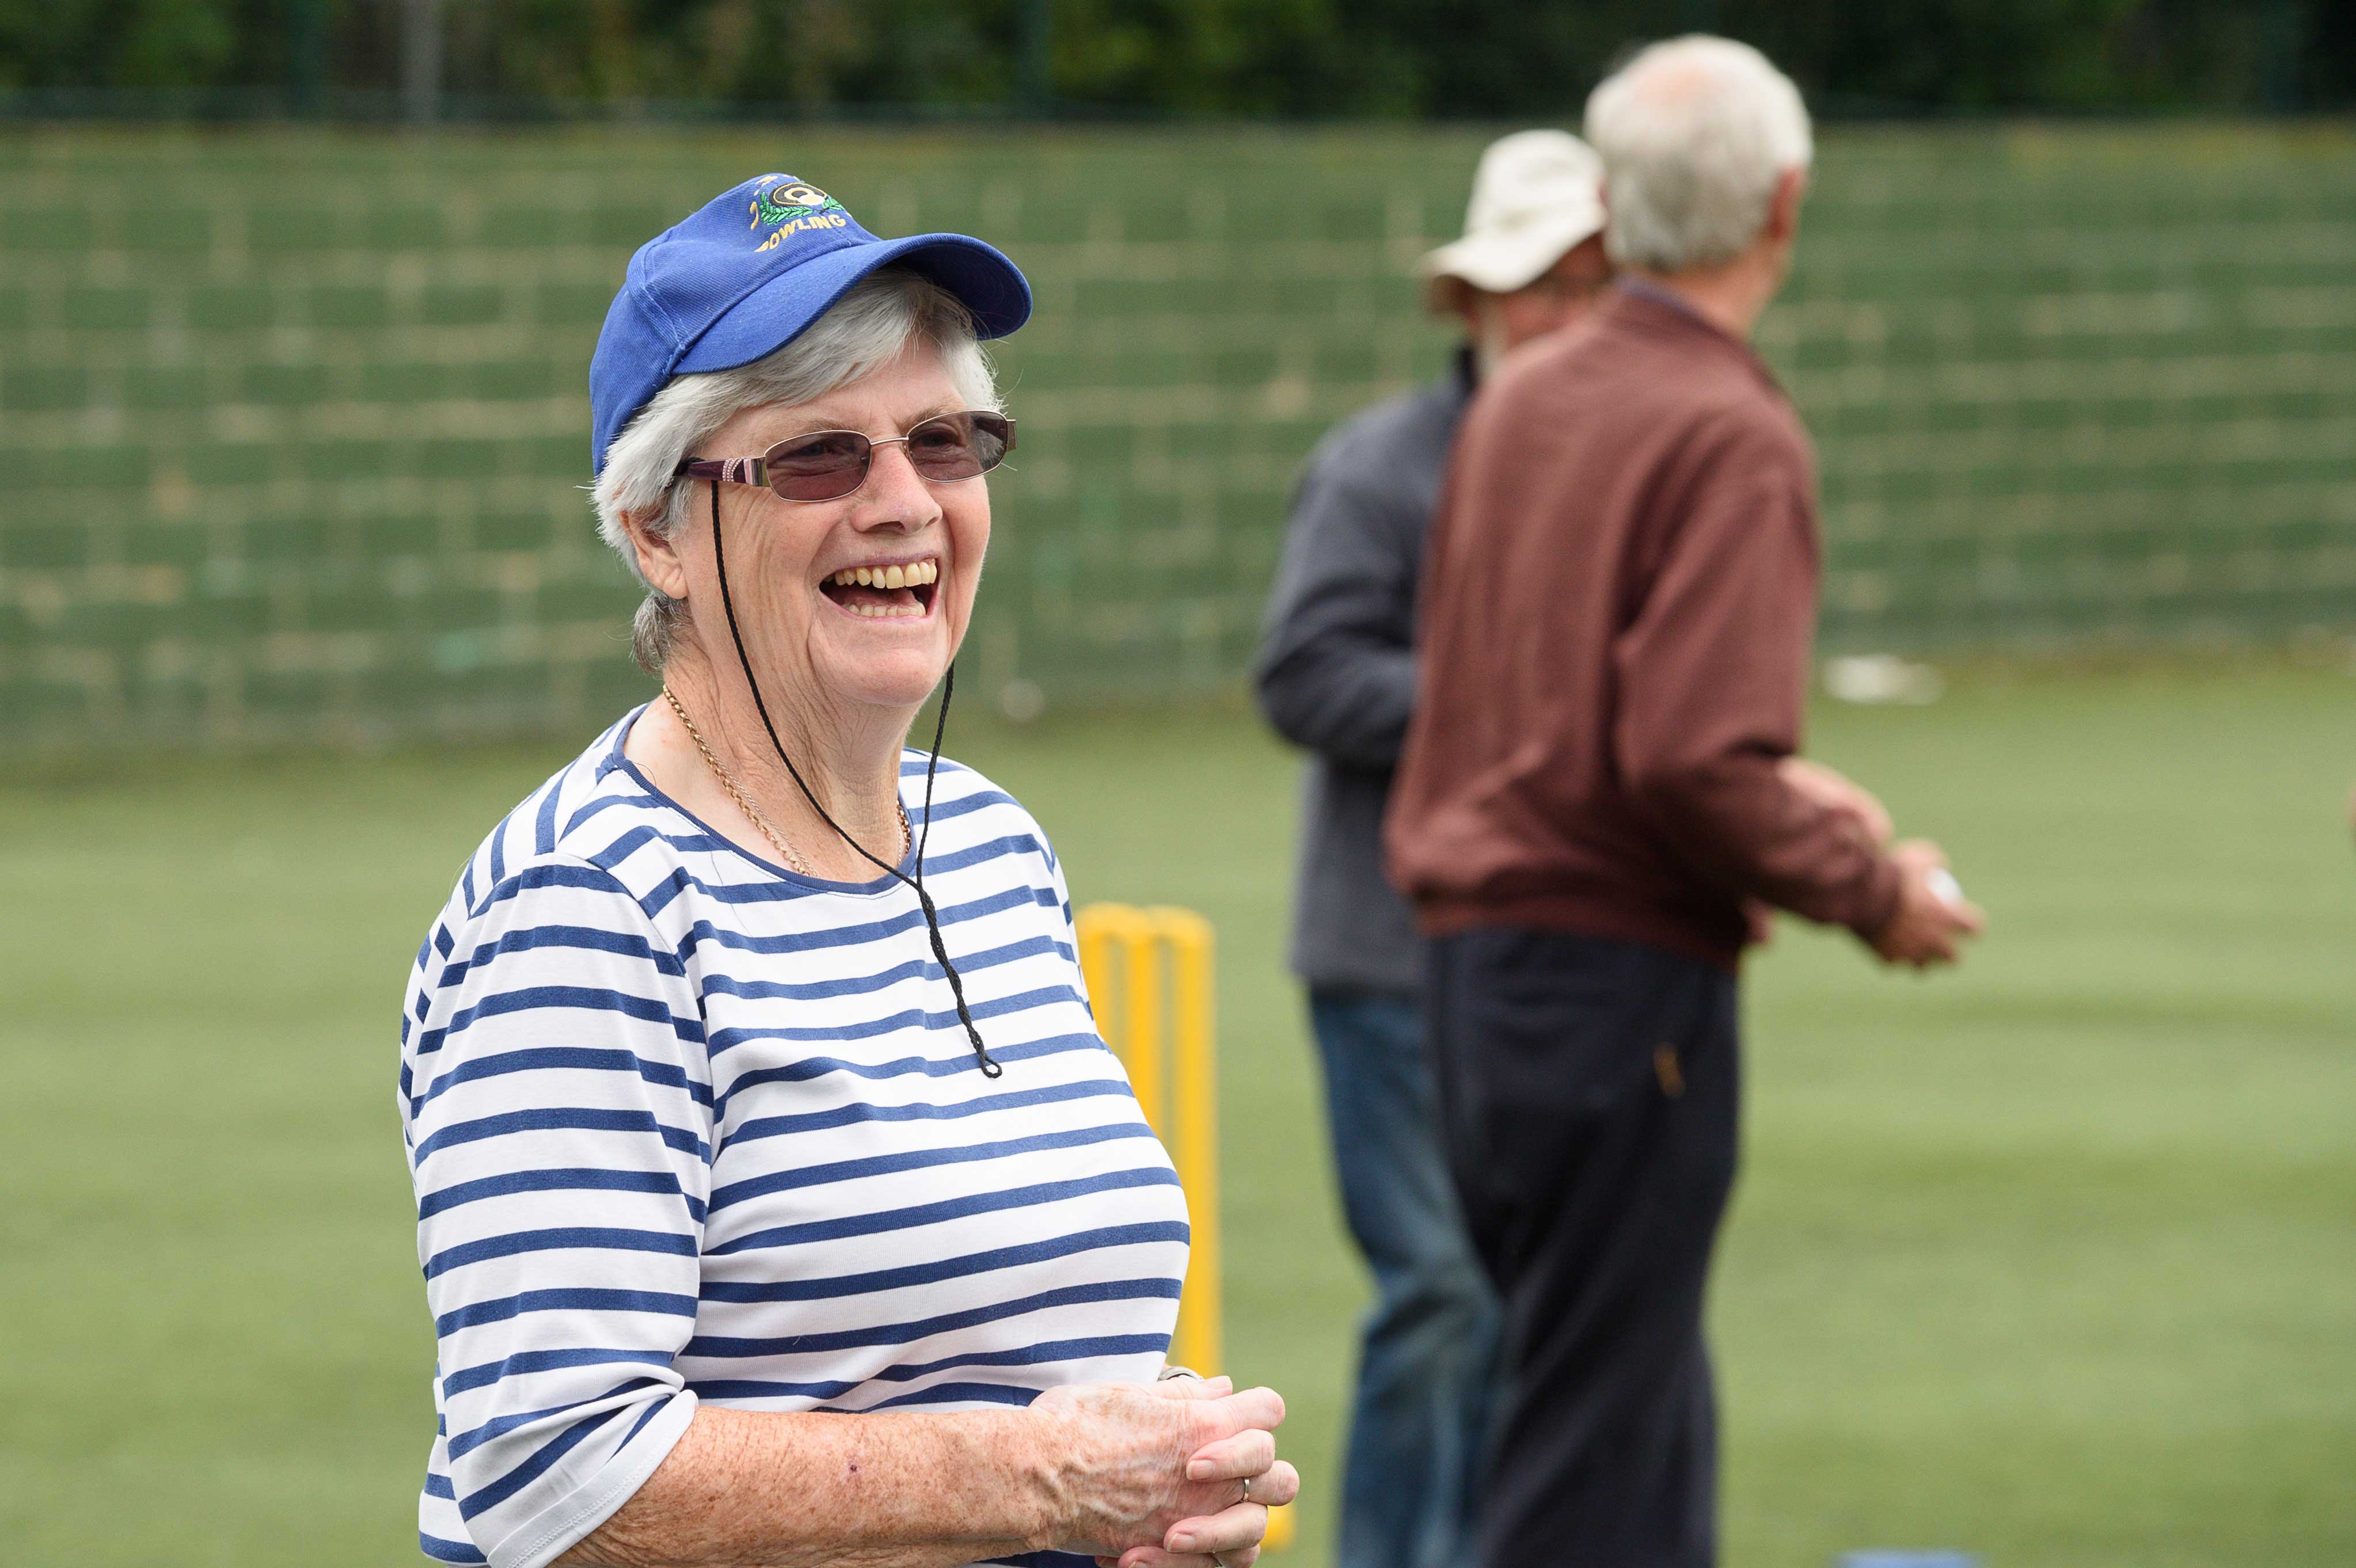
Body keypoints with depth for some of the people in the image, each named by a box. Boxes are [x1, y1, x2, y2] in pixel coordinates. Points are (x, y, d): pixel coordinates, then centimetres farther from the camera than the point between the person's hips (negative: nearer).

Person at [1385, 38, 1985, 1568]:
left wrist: (1780, 795, 23)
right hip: (1625, 971, -8)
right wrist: (1873, 891, -8)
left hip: (1470, 967, 8)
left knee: (1654, 1427, 18)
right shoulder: (1734, 436, -14)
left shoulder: (1517, 402, 12)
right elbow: (1696, 760, -23)